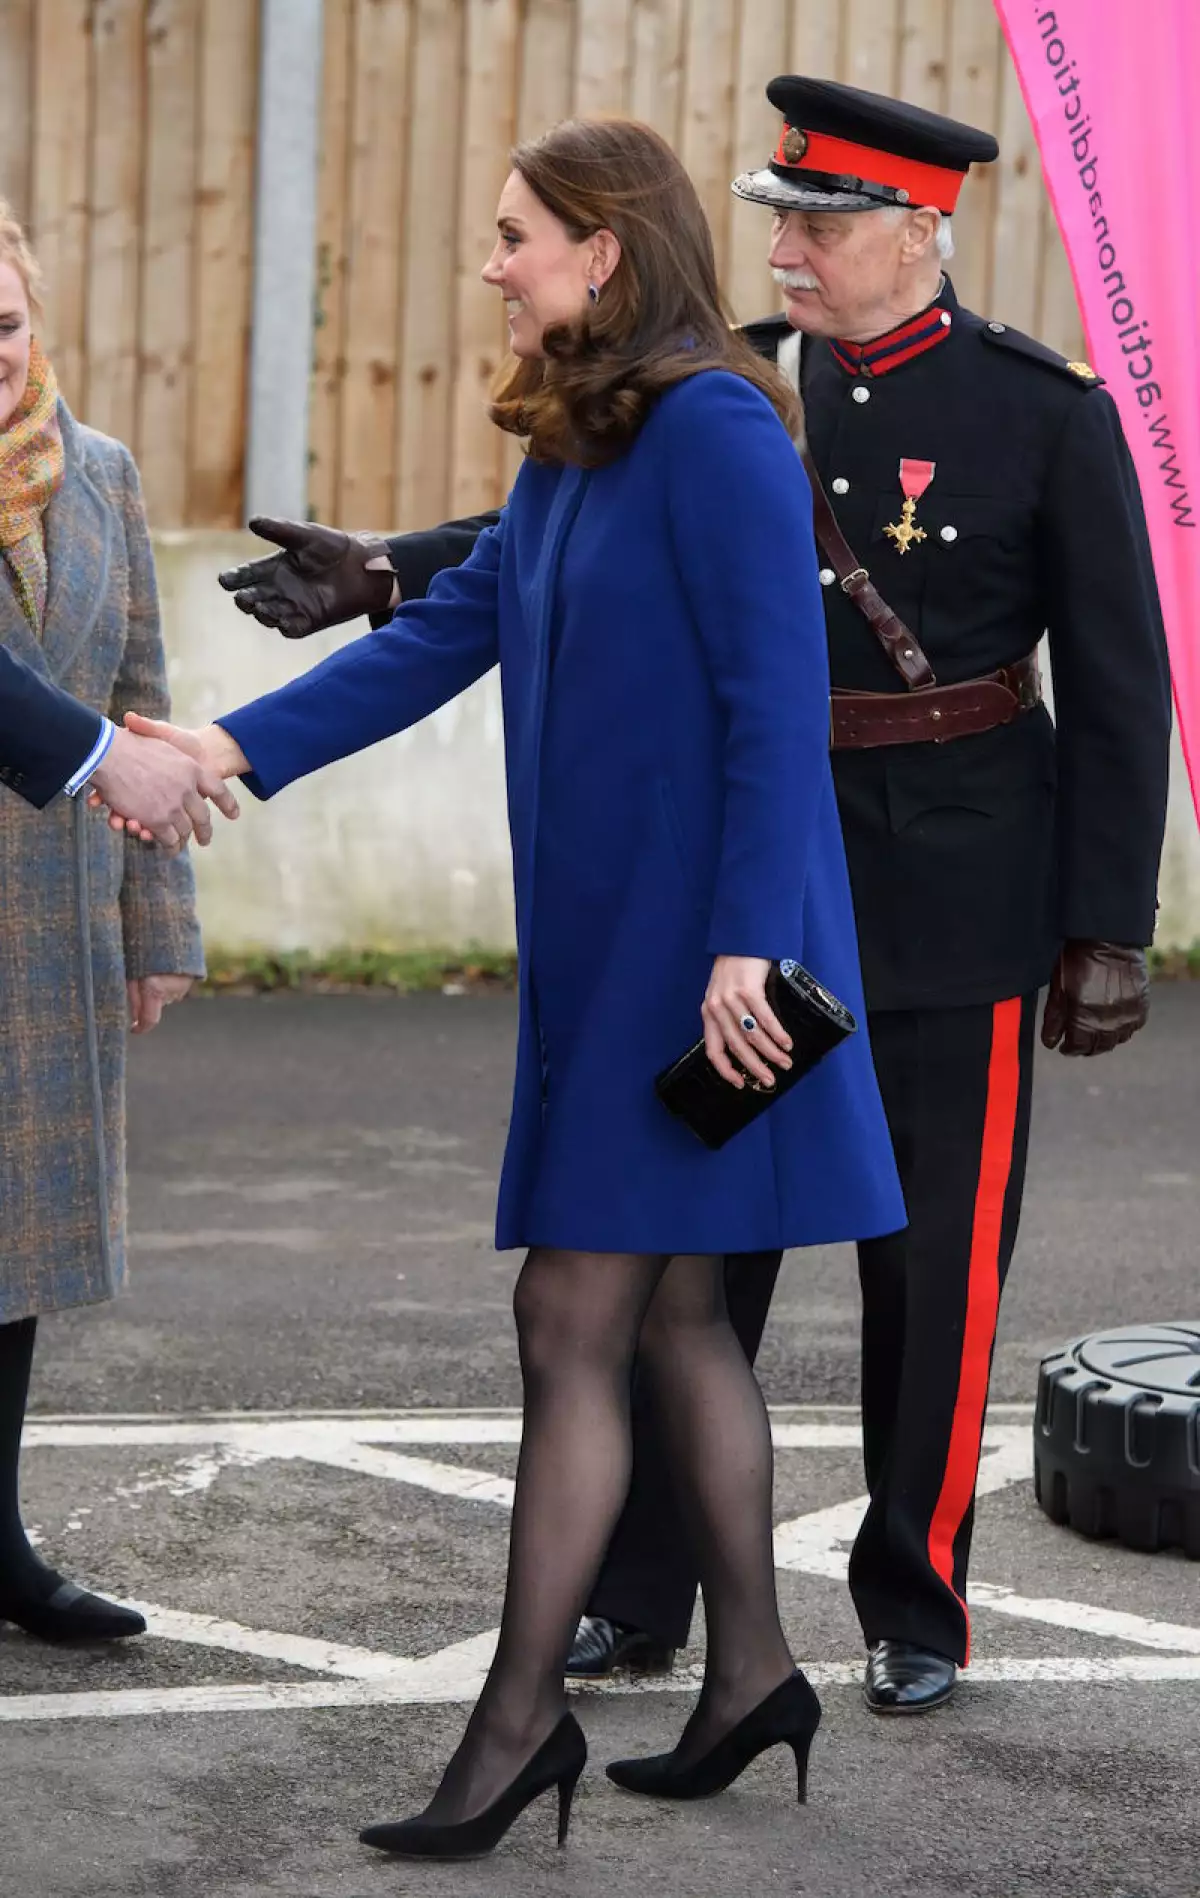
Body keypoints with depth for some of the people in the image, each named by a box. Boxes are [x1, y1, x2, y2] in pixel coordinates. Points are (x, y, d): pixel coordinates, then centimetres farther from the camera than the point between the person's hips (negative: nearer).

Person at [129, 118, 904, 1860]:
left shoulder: (714, 427, -15)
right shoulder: (573, 453, 13)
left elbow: (779, 701, -18)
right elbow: (445, 634, 14)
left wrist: (746, 945, -22)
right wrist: (238, 748, 5)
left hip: (693, 947, -9)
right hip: (603, 936, 9)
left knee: (574, 1321, -6)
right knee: (673, 1314, 13)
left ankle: (522, 1713, 1)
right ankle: (750, 1672, 22)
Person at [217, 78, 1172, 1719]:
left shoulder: (1049, 413, -8)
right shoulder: (739, 385, 3)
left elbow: (1119, 689, -7)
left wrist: (1108, 934, -9)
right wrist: (387, 573, -14)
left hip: (954, 899, -4)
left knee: (934, 1261, 4)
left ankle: (915, 1613, 19)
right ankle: (638, 1597, 18)